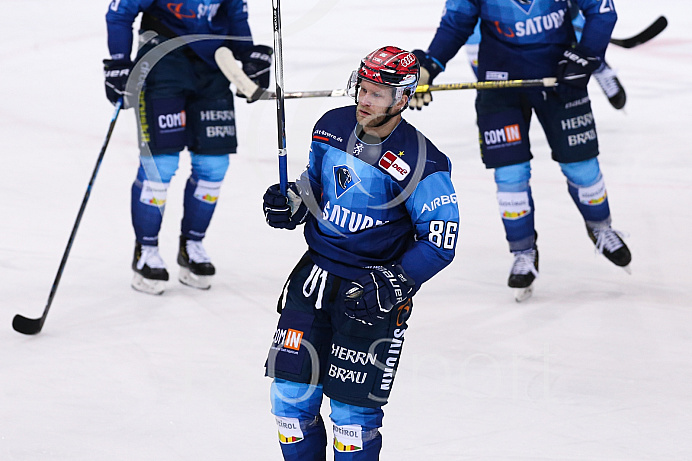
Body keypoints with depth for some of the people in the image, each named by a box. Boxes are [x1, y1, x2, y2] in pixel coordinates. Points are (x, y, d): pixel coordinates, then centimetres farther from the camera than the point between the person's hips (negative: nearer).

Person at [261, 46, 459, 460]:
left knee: (352, 409, -3)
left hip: (373, 290, -5)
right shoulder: (332, 127, 0)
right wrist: (291, 206, -2)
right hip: (316, 272, 5)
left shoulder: (420, 163, -17)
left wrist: (395, 285, -24)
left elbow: (440, 242, -14)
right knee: (291, 393, 3)